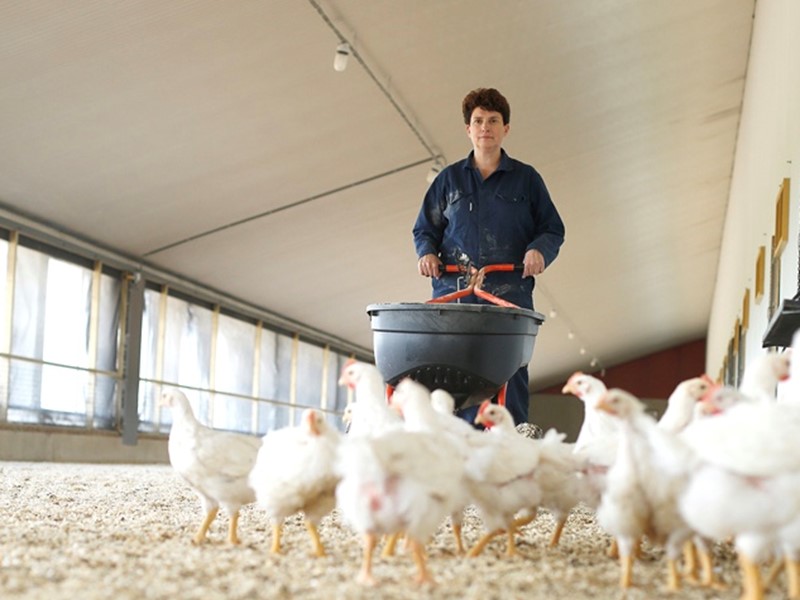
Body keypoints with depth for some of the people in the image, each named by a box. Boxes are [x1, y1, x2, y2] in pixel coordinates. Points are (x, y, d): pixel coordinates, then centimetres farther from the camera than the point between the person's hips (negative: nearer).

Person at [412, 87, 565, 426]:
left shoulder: (526, 179, 14)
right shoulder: (449, 179, 17)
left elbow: (553, 230, 14)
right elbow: (425, 229, 20)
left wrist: (540, 250, -7)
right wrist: (427, 253, -1)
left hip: (509, 294, -1)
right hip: (452, 293, 1)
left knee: (509, 381, -8)